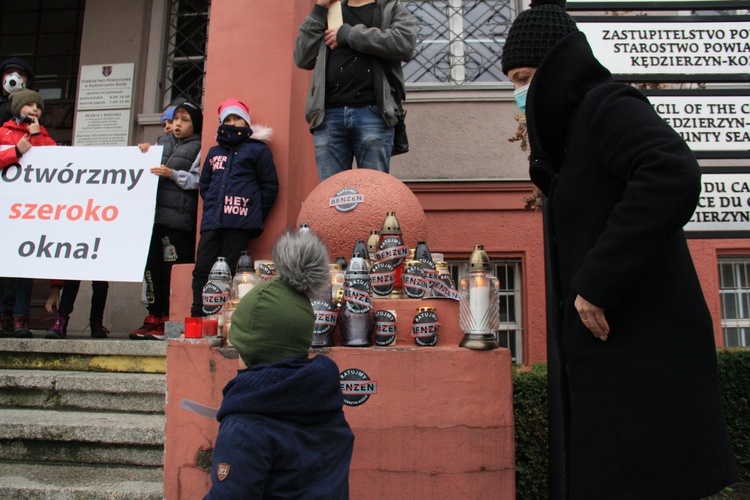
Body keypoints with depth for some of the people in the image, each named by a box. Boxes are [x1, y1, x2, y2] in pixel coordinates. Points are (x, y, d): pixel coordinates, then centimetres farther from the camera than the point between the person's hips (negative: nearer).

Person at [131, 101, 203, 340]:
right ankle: (153, 318, 15)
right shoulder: (161, 142, 25)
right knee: (151, 267, 6)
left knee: (173, 271, -8)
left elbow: (198, 180, -4)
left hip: (178, 218, -6)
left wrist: (173, 174, -13)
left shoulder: (198, 147, 7)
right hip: (153, 213, 6)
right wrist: (143, 154, 13)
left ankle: (169, 321, 0)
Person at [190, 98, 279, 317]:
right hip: (212, 222, 5)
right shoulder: (214, 152, 24)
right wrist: (211, 208, 14)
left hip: (240, 223, -5)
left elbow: (270, 186, 3)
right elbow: (204, 184, 29)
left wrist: (254, 215, -1)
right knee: (202, 270, -3)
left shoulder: (258, 149, 8)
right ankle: (197, 317, 1)